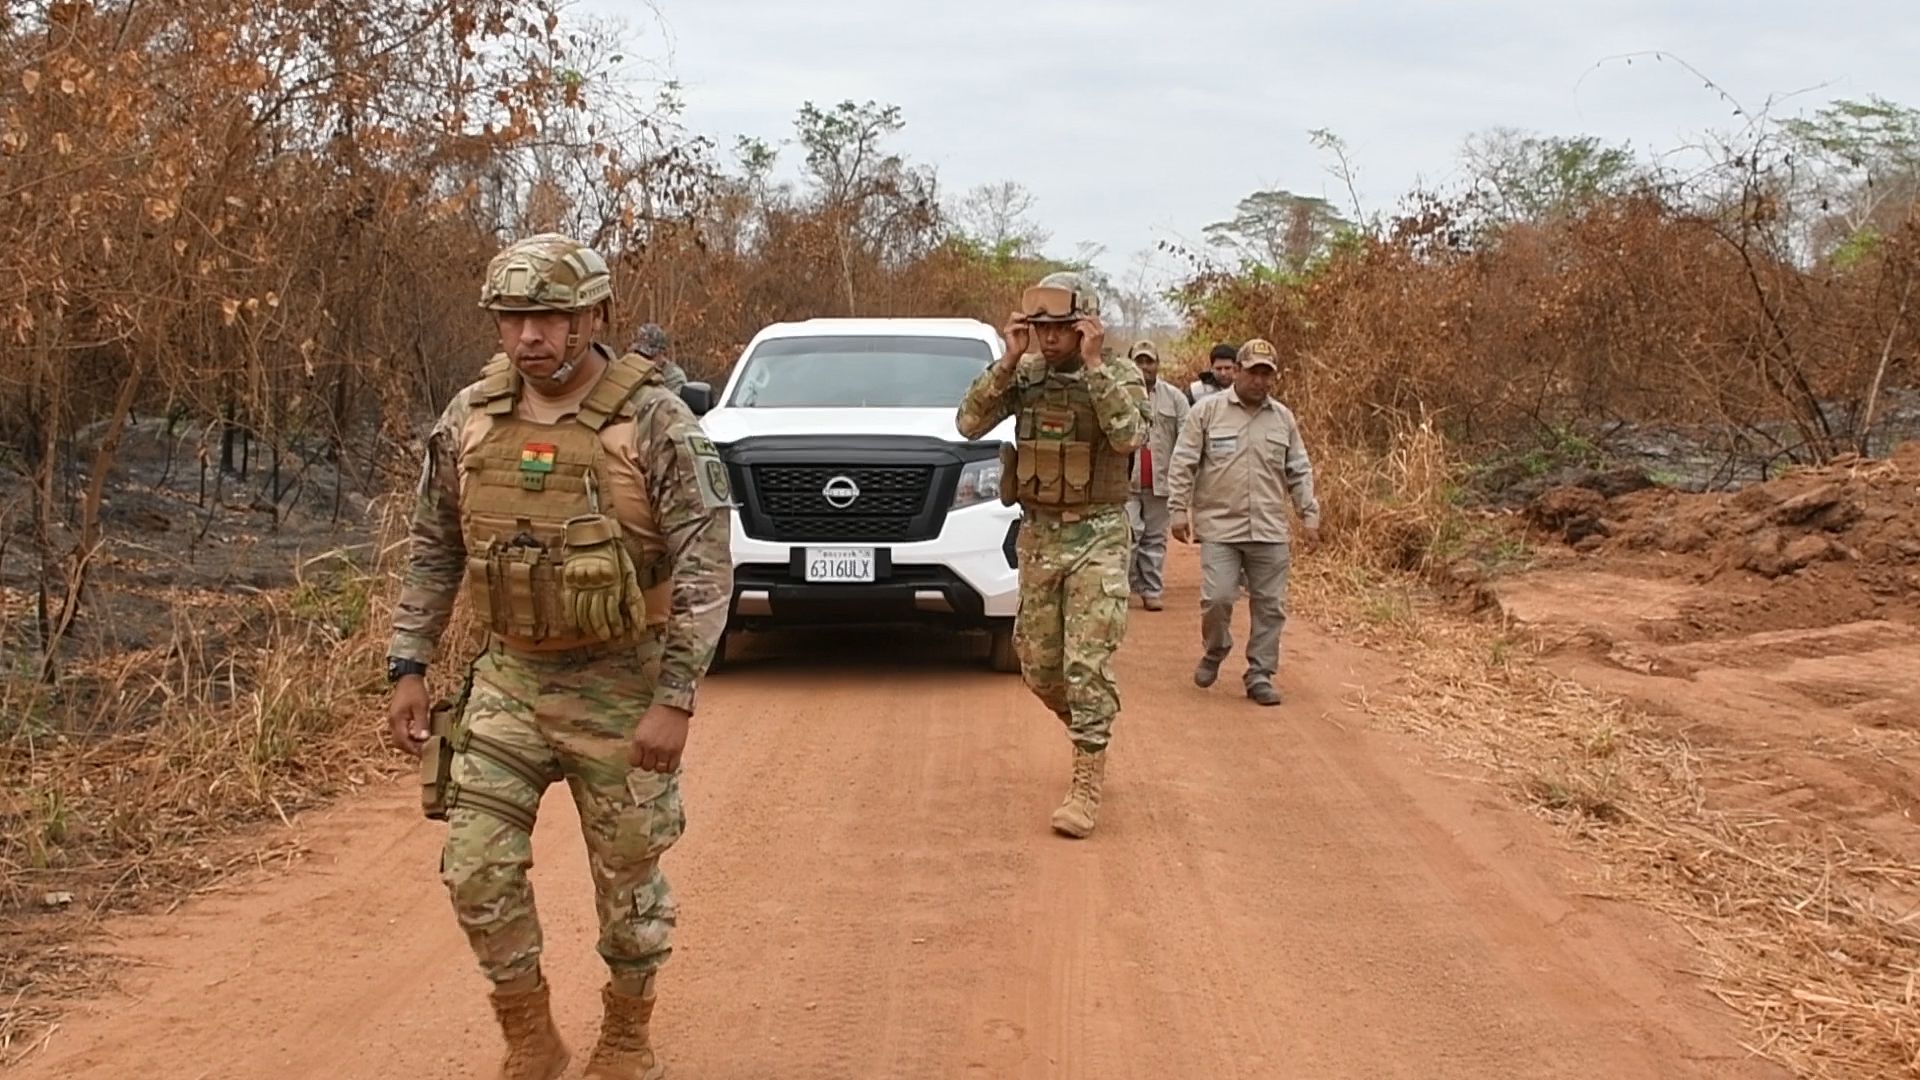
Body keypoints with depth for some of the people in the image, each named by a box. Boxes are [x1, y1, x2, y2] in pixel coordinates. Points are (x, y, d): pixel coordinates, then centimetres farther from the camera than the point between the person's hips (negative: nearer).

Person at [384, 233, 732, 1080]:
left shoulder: (653, 421, -13)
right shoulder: (469, 418, 1)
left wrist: (675, 700, -19)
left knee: (628, 875, 8)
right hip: (507, 679, 4)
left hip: (619, 686, -4)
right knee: (476, 868, 0)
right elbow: (432, 554, 11)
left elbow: (706, 568, -14)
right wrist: (408, 669, 5)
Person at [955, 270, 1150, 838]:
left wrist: (1094, 364, -23)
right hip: (1038, 536, 4)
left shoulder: (1120, 375, -6)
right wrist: (1008, 360, -14)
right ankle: (1090, 730, 37)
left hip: (1098, 537, -4)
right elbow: (968, 423, -9)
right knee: (1039, 666, 11)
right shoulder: (1025, 377, 3)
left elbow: (1130, 437, -24)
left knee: (1087, 665, -10)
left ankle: (1086, 787, -6)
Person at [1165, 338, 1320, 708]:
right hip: (1220, 528, -3)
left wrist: (1309, 514, 9)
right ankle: (1214, 653, 18)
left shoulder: (1283, 418, 11)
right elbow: (1183, 466, 0)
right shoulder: (1207, 411, 1)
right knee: (1217, 598, -10)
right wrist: (1179, 510, -5)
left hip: (1270, 532, 3)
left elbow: (1299, 472, 16)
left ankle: (1260, 675, 14)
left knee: (1270, 606, 3)